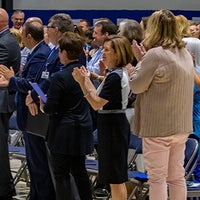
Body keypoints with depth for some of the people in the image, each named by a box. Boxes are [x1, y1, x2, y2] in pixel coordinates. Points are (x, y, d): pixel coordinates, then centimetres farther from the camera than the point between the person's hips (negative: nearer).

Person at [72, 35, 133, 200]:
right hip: (116, 123, 11)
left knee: (116, 178, -5)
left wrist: (83, 83, -21)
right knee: (117, 178, 16)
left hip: (112, 125, -11)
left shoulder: (115, 77, -19)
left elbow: (97, 104, -21)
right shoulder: (119, 73, 12)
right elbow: (101, 99, 12)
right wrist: (87, 80, 12)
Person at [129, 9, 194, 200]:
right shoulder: (185, 54, 10)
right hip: (181, 125, 8)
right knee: (177, 176, 13)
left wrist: (140, 59, 2)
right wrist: (144, 59, 10)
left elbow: (136, 85, -10)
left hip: (158, 126, -8)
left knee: (157, 177, -2)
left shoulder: (155, 54, -17)